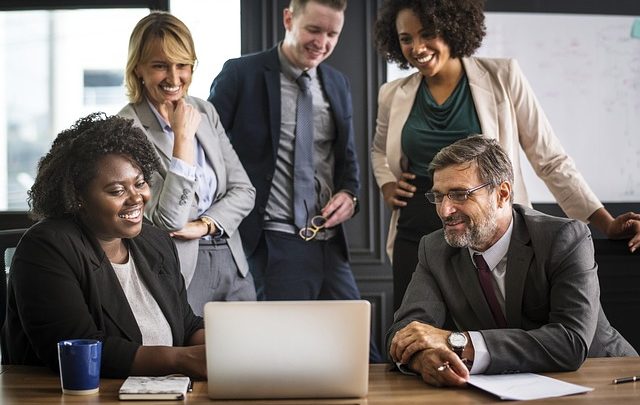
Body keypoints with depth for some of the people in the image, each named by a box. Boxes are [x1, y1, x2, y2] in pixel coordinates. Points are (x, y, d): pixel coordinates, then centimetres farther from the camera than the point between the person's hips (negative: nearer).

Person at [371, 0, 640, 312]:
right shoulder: (393, 96, 5)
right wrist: (387, 185, 6)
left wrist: (607, 223, -7)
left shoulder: (502, 77, -3)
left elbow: (550, 159, -2)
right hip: (416, 241, 3)